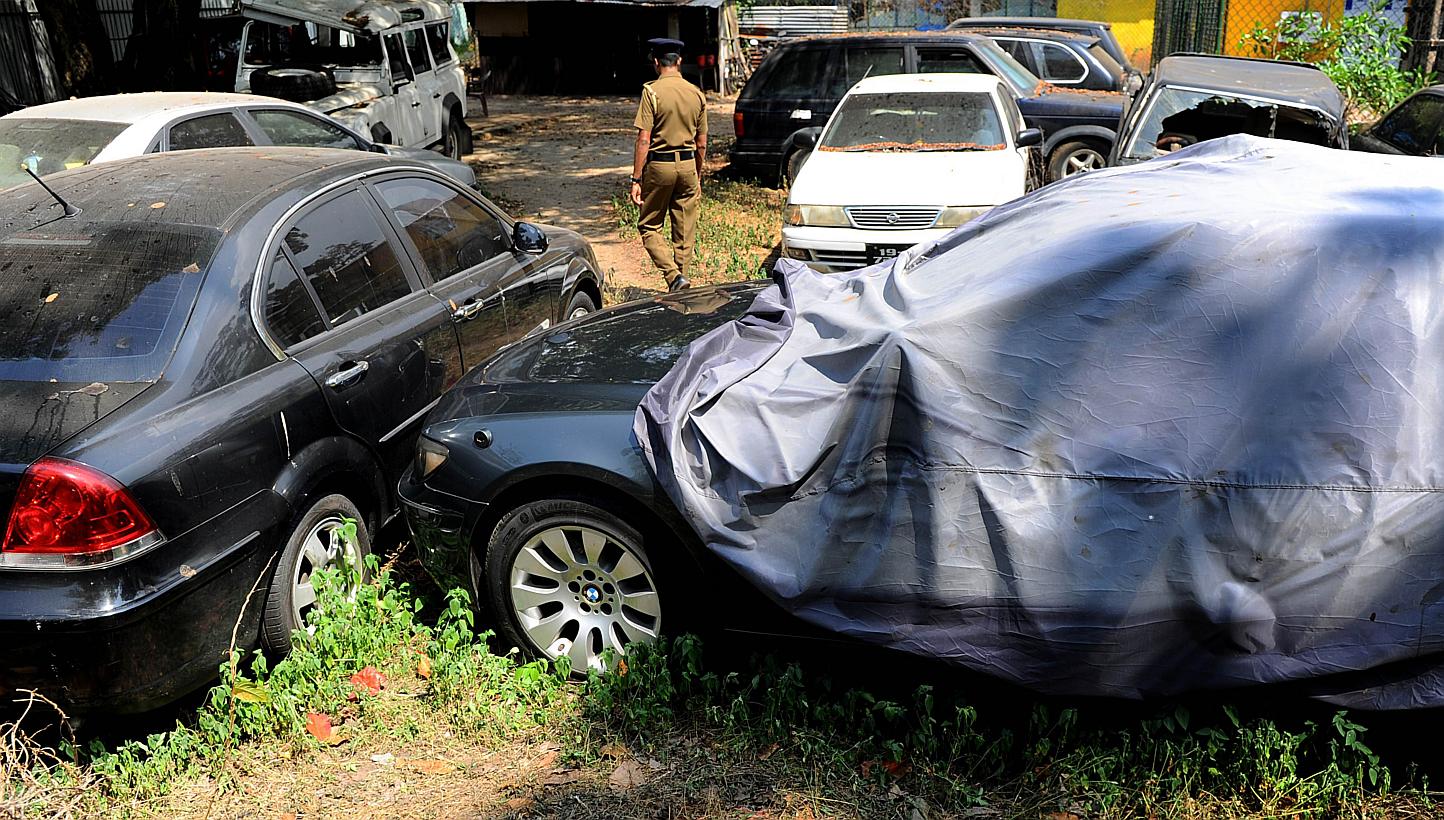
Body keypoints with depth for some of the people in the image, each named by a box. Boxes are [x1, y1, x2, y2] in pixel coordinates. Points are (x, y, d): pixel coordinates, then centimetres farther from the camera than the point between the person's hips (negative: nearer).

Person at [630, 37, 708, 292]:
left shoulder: (652, 91, -9)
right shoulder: (697, 94, 5)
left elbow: (644, 140, -14)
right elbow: (701, 144, 10)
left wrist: (636, 179, -11)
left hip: (659, 165, -4)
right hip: (687, 165, 4)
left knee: (649, 226, 8)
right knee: (685, 231, 11)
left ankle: (674, 276, -9)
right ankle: (681, 274, 17)